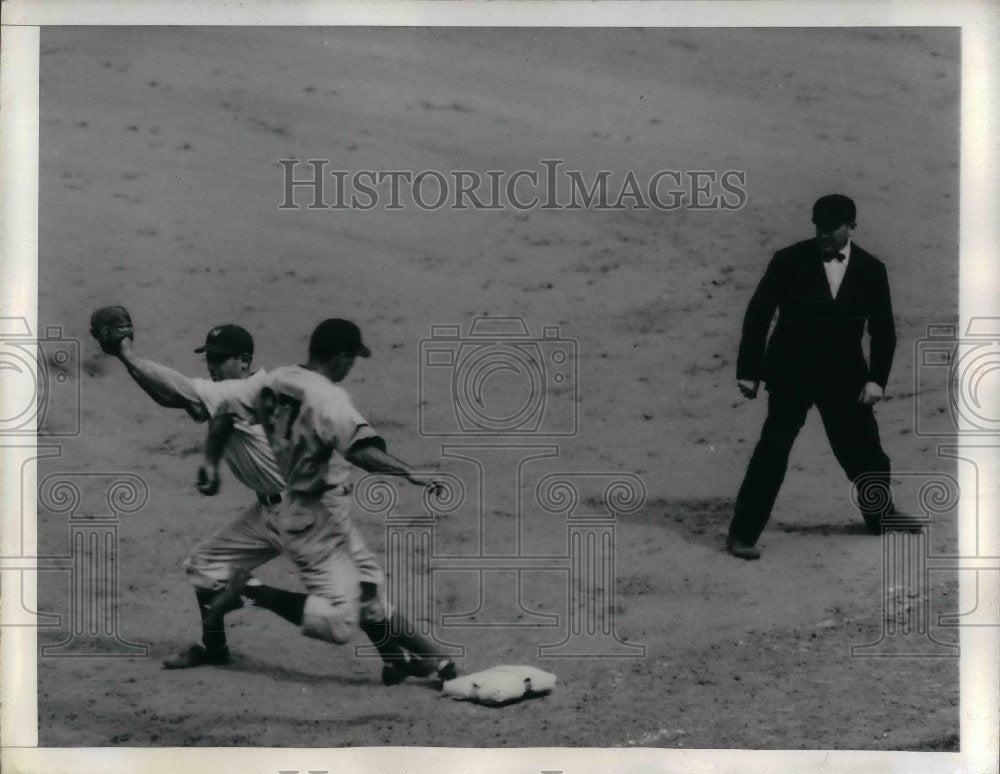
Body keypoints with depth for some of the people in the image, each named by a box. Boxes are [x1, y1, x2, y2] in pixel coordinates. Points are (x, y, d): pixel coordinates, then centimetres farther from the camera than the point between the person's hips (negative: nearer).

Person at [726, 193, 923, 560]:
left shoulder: (871, 270, -1)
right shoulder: (790, 261, -10)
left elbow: (883, 330, 5)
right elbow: (757, 315, -5)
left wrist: (877, 379, -7)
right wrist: (748, 371, -6)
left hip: (843, 376, 3)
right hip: (791, 373, -3)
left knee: (864, 448, 12)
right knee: (773, 450, -10)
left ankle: (880, 514, 36)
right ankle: (742, 533, -6)